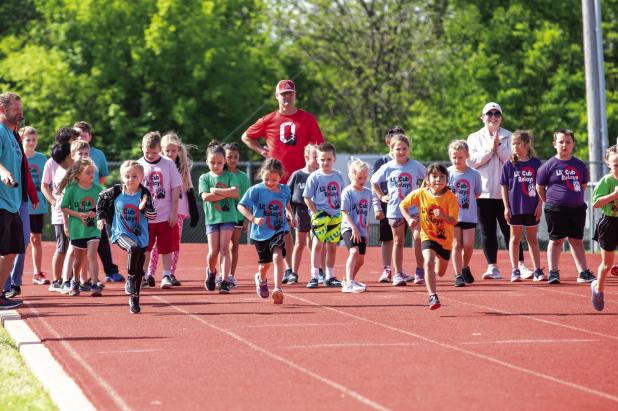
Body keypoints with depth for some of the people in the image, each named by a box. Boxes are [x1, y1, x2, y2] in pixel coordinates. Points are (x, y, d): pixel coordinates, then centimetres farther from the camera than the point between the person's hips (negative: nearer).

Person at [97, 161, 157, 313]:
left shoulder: (144, 193, -8)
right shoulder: (116, 191, -7)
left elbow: (153, 216, -10)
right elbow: (102, 197, 12)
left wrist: (144, 207, -28)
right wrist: (100, 216, 10)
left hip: (140, 236, 2)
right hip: (121, 234, -2)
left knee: (139, 271, 7)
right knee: (134, 248, -35)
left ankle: (134, 300, 25)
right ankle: (130, 279, -15)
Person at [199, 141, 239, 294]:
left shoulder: (229, 176, 6)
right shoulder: (204, 178, 6)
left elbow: (235, 193, -10)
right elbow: (205, 196, -9)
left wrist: (216, 191, -10)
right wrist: (226, 194, -10)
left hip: (228, 216, -1)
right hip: (212, 218, 1)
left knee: (224, 248, -8)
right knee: (213, 251, -2)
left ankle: (225, 281, -11)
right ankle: (211, 272, 28)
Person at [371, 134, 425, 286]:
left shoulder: (416, 166, -1)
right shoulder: (387, 168, -1)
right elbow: (373, 182, 14)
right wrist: (381, 196, 7)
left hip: (414, 207, -1)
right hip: (395, 209, 1)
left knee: (418, 238, -13)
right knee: (398, 242, 8)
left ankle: (420, 272, -6)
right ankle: (398, 274, 14)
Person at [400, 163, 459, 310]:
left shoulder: (450, 197, -16)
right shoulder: (420, 193, -12)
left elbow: (454, 221, -20)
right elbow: (403, 205, 3)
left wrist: (443, 216, -39)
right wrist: (409, 219, -12)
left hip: (445, 239, 1)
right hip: (427, 236, -1)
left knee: (440, 272, 15)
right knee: (429, 262, -27)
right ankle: (433, 296, -24)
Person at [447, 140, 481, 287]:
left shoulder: (474, 174, -2)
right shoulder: (447, 173, -3)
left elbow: (477, 194, 8)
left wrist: (467, 202, 1)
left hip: (469, 215, 1)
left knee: (468, 245, -1)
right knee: (456, 245, -1)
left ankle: (465, 268, 25)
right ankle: (458, 275, 3)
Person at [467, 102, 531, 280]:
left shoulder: (508, 137, 8)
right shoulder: (474, 138, 11)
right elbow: (472, 161, -3)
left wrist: (499, 145, -12)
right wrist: (490, 148, -9)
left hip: (505, 191, -1)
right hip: (483, 192, 1)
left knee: (509, 229, -3)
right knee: (487, 231, 3)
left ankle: (520, 265, -2)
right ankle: (492, 267, 8)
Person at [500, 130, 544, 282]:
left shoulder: (535, 163, 0)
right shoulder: (509, 165, -1)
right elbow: (504, 187, 2)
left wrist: (539, 206, -2)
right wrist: (506, 207, -3)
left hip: (532, 208, 0)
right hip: (515, 207, 0)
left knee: (532, 238, 8)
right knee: (515, 238, 6)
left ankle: (537, 270, 11)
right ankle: (515, 271, 10)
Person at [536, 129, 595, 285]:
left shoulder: (579, 165, 6)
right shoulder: (548, 165, -5)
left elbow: (583, 184, 20)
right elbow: (540, 188, 2)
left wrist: (576, 199, 13)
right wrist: (551, 202, 5)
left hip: (577, 208, 3)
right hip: (556, 210, -3)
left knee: (577, 240, 9)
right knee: (556, 240, 2)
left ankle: (583, 272, 12)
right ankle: (553, 272, 8)